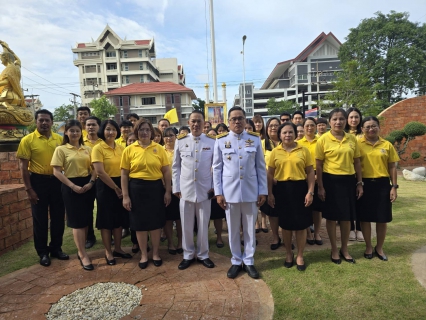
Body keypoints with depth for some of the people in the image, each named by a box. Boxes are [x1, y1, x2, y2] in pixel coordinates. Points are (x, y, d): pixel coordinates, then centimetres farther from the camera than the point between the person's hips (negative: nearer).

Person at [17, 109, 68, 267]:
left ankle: (56, 248, 28)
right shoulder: (27, 140, -6)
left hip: (57, 181, 3)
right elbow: (23, 166, -6)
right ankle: (43, 252, 22)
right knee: (40, 219, 7)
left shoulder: (59, 139, 3)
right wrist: (28, 189, -9)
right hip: (38, 181, -3)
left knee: (58, 217, 11)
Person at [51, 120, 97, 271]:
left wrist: (91, 182, -8)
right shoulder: (61, 149, -2)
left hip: (87, 186, 5)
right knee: (77, 221, -1)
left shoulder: (87, 149, 10)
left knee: (86, 220, 10)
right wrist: (73, 186, -15)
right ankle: (83, 255, 8)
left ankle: (81, 250, 25)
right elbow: (57, 172, -8)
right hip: (71, 187, -4)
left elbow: (93, 168, 10)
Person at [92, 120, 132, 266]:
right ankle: (108, 252, 21)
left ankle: (118, 249, 29)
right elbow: (100, 172, -16)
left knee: (119, 218, 13)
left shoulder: (121, 148, 7)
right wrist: (116, 188, -13)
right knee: (106, 219, 6)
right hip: (106, 187, -5)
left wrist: (123, 188, -1)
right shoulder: (98, 148, -9)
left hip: (121, 186, 5)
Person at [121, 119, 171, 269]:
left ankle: (156, 253, 28)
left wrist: (168, 191, -2)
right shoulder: (129, 149, 0)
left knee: (156, 222, 9)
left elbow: (166, 171, 3)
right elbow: (124, 174, 0)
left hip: (156, 188, 1)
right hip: (137, 189, 0)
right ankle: (143, 254, 27)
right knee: (140, 223, 9)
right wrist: (125, 196, -4)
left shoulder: (159, 148, 1)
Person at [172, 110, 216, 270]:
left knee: (203, 225, 10)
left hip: (205, 190, 0)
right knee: (186, 225, 10)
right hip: (185, 189, 1)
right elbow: (176, 167, 5)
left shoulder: (212, 142, 0)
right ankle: (188, 255, 27)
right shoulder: (180, 141, 2)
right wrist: (176, 187, 1)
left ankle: (203, 255, 28)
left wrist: (214, 186, -3)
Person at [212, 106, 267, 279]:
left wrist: (263, 191, 0)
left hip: (251, 191, 1)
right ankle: (236, 261, 28)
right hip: (230, 192, 0)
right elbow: (217, 168, 1)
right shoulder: (221, 141, -1)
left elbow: (261, 167, 3)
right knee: (233, 229, 11)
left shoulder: (255, 139, 1)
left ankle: (249, 261, 29)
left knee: (250, 228, 12)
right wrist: (218, 192, -3)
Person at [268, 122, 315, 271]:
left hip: (299, 188, -1)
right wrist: (270, 193, -1)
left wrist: (310, 192, -7)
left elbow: (310, 172, 0)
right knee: (286, 224, 13)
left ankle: (300, 256, 26)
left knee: (301, 224, 7)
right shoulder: (275, 152, 2)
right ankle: (289, 253, 32)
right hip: (282, 189, 1)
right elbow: (270, 174, 4)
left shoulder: (304, 150, -1)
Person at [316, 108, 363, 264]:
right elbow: (318, 165, -6)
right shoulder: (323, 139, -7)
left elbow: (357, 162, 10)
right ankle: (334, 250, 26)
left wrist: (359, 183, 6)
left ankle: (345, 249, 31)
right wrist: (320, 187, -9)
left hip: (348, 181, 4)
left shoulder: (352, 139, 4)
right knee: (331, 217, 8)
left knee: (347, 217, 12)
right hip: (330, 181, -3)